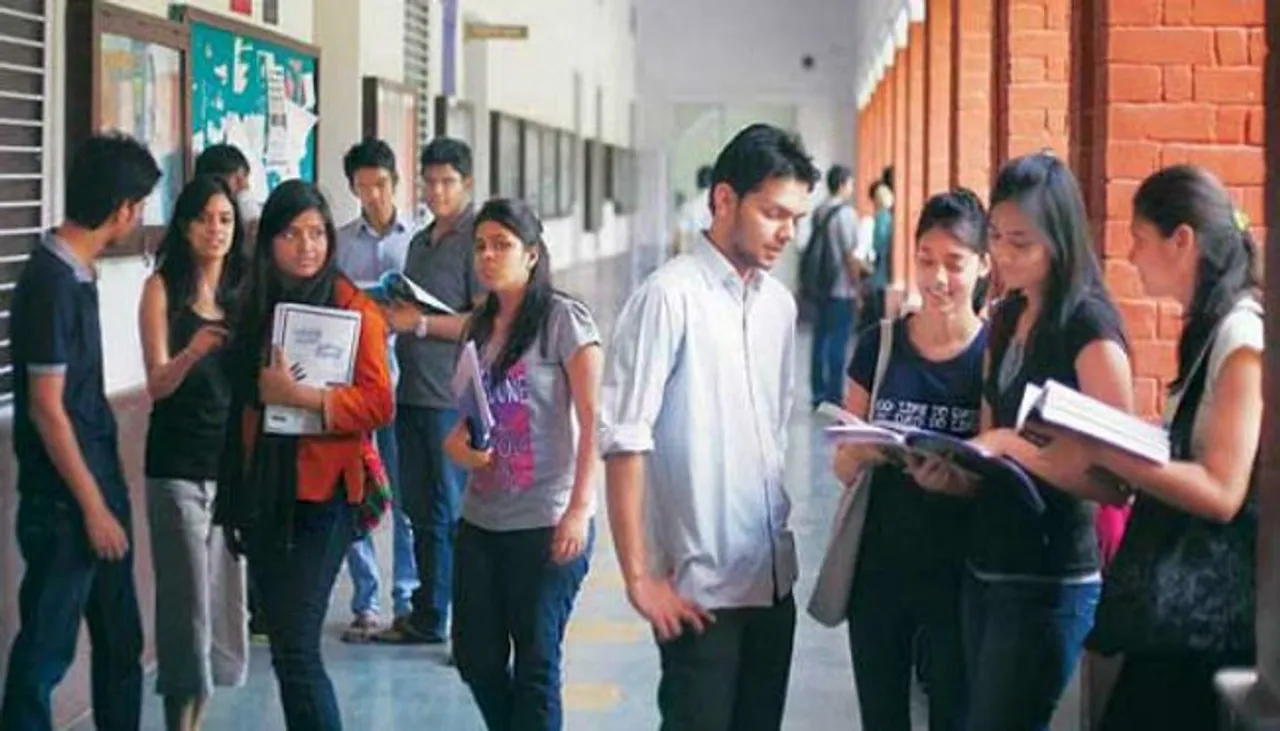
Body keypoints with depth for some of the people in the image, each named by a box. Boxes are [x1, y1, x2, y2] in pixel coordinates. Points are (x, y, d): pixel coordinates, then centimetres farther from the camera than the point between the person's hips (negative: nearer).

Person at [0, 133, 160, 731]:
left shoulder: (78, 273, 7)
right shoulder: (50, 283, -19)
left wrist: (107, 495, 17)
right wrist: (91, 506, -16)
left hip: (99, 483, 9)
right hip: (62, 499, -9)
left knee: (121, 641, 15)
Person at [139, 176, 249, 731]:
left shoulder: (244, 290, 8)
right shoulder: (163, 288, -2)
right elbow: (157, 384, -10)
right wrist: (192, 352, -29)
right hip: (178, 464, -4)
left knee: (223, 591, 5)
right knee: (186, 597, -8)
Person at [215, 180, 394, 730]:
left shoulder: (354, 309, -7)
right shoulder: (256, 307, 10)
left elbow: (378, 403, -14)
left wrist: (300, 395, -23)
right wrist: (235, 492, 11)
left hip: (320, 494, -6)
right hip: (262, 490, 6)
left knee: (296, 650, -11)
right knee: (282, 640, 10)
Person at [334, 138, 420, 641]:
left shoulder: (419, 238, 4)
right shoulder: (339, 242, 8)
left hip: (402, 377, -1)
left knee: (407, 495, 2)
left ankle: (408, 600, 12)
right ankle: (364, 604, 11)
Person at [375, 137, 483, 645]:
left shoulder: (477, 239, -8)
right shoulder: (421, 241, 18)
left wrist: (420, 323, -18)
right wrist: (391, 312, 6)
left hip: (455, 398, -8)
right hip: (413, 392, 8)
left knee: (456, 513, -6)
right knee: (422, 509, 12)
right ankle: (427, 618, 21)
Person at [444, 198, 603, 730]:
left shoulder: (563, 318, -7)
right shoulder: (480, 327, 14)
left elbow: (594, 420, -12)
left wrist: (579, 508, -19)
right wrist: (457, 443, -4)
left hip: (546, 524, -7)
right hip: (481, 520, 7)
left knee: (535, 665, -2)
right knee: (476, 657, 11)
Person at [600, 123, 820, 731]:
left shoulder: (779, 304, 10)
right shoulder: (669, 296, -12)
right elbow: (624, 441, -15)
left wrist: (781, 536, 13)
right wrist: (639, 577, -17)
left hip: (773, 577, 7)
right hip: (699, 586, -7)